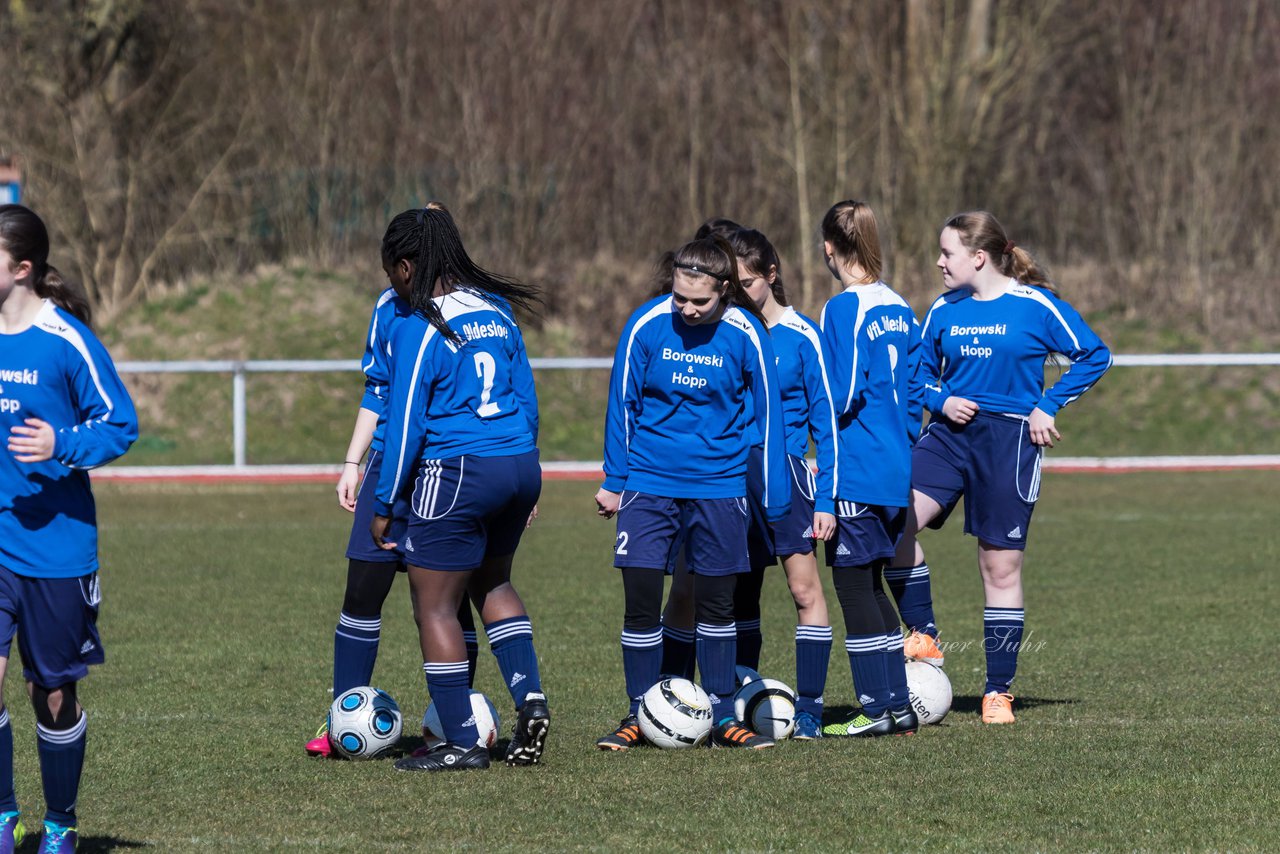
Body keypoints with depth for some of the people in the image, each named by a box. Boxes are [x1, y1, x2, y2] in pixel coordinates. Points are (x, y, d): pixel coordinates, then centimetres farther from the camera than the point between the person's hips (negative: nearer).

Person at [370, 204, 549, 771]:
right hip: (519, 464, 8)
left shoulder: (419, 330, -10)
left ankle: (462, 742, 3)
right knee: (492, 582, 27)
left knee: (435, 606, 2)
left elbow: (404, 424, -10)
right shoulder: (497, 312, 10)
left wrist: (384, 505, -2)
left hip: (456, 473, -8)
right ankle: (529, 698, 12)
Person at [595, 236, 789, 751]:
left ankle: (721, 718, 17)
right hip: (649, 482, 0)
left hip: (719, 485, 0)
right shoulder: (646, 325, -9)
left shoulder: (746, 335, -9)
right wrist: (614, 480, 4)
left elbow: (766, 414, 1)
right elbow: (622, 404, 2)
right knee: (640, 602, -3)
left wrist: (773, 497, 2)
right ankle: (639, 715, 10)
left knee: (716, 603, 7)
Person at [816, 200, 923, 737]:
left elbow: (842, 394, -19)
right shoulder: (898, 309, 10)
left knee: (853, 586, -1)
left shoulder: (843, 309, -13)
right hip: (896, 471, 8)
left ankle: (877, 709, -1)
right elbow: (914, 389, 14)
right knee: (872, 586, 16)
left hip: (855, 471, -8)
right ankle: (898, 704, 17)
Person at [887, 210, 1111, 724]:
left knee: (1001, 568, 2)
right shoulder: (943, 311, 7)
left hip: (1009, 440, -4)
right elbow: (920, 374, 17)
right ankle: (923, 637, -7)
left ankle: (998, 691, 12)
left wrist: (1048, 406, -6)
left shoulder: (1035, 305, -5)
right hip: (949, 434, 4)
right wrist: (941, 401, -4)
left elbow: (1094, 356, 0)